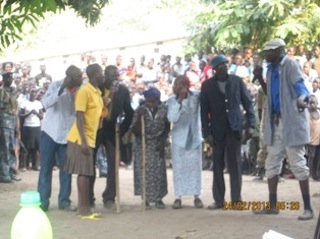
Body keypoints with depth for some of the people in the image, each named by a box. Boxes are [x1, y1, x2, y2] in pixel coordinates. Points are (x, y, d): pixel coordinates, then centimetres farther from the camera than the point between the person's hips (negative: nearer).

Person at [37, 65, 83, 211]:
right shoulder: (56, 85, -12)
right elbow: (46, 103, -27)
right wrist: (61, 89, -35)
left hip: (67, 135, 4)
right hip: (50, 133, -4)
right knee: (46, 168, 1)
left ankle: (64, 200, 12)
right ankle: (43, 201, 6)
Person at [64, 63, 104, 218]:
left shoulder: (97, 92, 14)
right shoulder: (85, 91, -13)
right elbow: (79, 117, -18)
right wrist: (83, 141, -23)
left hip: (90, 139, 9)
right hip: (82, 139, -9)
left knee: (87, 173, 8)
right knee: (84, 173, -8)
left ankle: (83, 207, 12)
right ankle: (83, 209, -7)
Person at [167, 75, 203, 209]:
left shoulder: (196, 96, -7)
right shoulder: (172, 100, -7)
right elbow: (172, 118, -19)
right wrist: (179, 100, -24)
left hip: (194, 136, 0)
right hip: (178, 138, 0)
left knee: (195, 166, 4)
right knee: (178, 167, 1)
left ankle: (196, 196, 10)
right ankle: (178, 197, 5)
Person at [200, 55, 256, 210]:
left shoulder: (237, 81, 2)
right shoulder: (207, 85, 0)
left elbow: (248, 103, 3)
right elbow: (204, 111, 0)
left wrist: (250, 125, -6)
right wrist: (207, 133, -6)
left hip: (234, 128, 0)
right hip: (217, 130, 0)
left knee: (235, 164, 1)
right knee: (217, 165, 4)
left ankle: (236, 199, 5)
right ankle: (218, 200, 10)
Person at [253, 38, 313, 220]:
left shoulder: (290, 65, -12)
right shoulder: (271, 68, 12)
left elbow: (300, 86, -24)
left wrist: (302, 99, -46)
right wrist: (260, 79, 5)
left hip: (291, 120, -9)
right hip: (275, 121, 9)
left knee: (297, 163, -6)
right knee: (272, 163, 12)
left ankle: (308, 207, -1)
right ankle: (273, 205, 21)